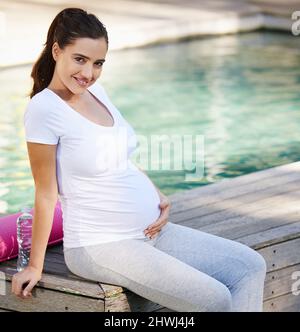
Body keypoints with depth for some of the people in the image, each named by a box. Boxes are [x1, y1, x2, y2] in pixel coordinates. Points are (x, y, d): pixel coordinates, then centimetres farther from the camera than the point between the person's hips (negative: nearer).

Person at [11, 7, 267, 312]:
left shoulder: (96, 90, 6)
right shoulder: (44, 109, -16)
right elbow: (46, 194, -14)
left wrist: (159, 197, 3)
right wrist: (35, 266, -9)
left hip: (151, 231, 9)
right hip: (100, 246, -8)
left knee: (251, 267, 2)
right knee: (215, 300, -19)